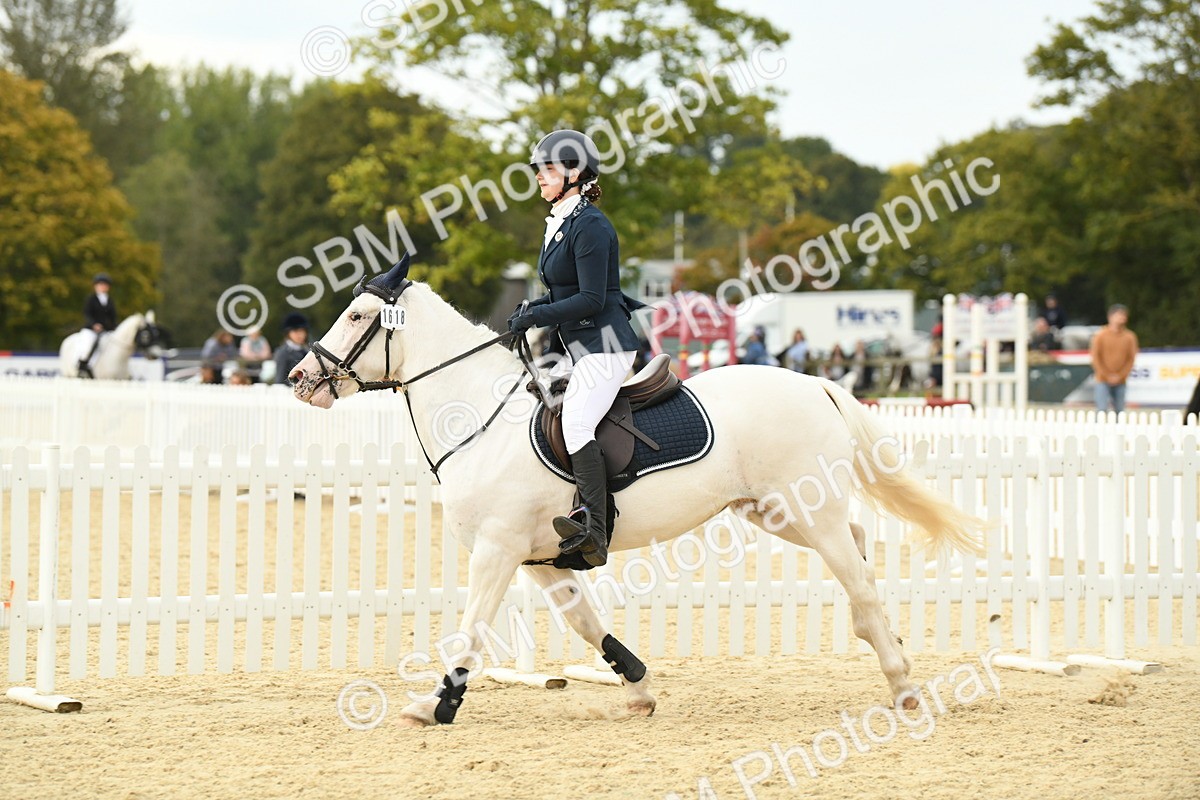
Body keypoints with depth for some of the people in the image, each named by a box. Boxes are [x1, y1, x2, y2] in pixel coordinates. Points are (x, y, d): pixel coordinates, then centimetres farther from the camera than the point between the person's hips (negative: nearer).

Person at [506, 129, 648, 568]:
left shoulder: (590, 226, -15)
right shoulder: (559, 223, 15)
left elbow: (591, 300, -19)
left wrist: (537, 315, -15)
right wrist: (534, 308, 6)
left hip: (603, 343, -11)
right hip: (575, 346, 11)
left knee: (575, 422, -24)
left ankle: (595, 532, -27)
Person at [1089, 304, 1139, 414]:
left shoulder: (1130, 336, 2)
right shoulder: (1101, 335, -4)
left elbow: (1131, 358, 3)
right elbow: (1095, 357, -4)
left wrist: (1120, 375, -7)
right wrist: (1107, 375, -8)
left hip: (1120, 381, 3)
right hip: (1103, 380, -3)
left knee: (1119, 411, 5)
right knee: (1102, 409, -12)